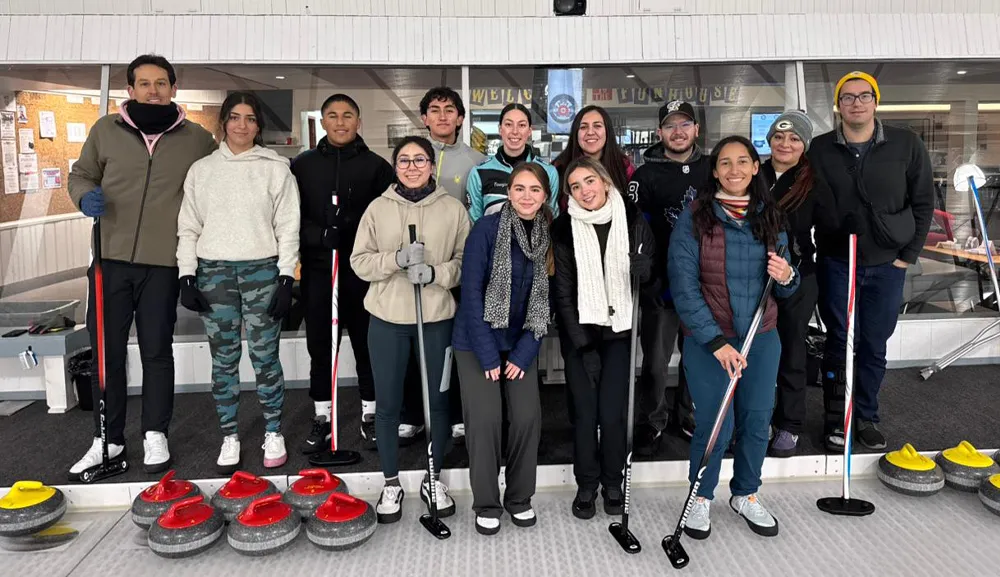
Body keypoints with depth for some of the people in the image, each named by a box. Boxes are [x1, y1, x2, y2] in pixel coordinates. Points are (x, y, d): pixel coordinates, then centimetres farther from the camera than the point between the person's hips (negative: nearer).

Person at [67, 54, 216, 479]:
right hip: (109, 257, 1)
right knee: (106, 352, 7)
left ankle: (155, 435, 22)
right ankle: (108, 439, 20)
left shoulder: (198, 139, 4)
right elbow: (81, 174, 16)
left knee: (157, 352, 7)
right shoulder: (106, 130, 5)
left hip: (163, 263, -1)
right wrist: (86, 195, -8)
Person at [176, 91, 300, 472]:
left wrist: (286, 278, -6)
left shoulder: (276, 168, 3)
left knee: (265, 356, 2)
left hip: (262, 270, -2)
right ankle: (229, 438, 19)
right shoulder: (201, 170, 10)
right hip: (214, 271, 2)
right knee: (223, 359, 7)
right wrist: (187, 276, 1)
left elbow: (288, 228, 0)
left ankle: (273, 433, 18)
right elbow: (188, 228, 10)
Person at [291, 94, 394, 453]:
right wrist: (319, 235, -11)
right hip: (317, 269, 1)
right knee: (320, 346, 8)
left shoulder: (377, 166, 5)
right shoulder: (303, 165, 9)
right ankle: (322, 418, 21)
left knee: (368, 343, 7)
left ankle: (370, 415, 22)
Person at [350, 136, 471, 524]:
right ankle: (391, 484, 26)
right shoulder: (378, 208, 2)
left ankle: (434, 479, 30)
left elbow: (467, 262, -1)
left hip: (437, 318, 0)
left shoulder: (453, 209, 1)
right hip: (387, 319, 0)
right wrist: (397, 259, -17)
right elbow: (360, 262, 0)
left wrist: (435, 273, -18)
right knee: (388, 404, 8)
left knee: (438, 401, 10)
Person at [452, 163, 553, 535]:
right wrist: (488, 354, -14)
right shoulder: (486, 229, -12)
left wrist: (524, 354, -6)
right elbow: (472, 291, -13)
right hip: (478, 340, -3)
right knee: (485, 419, -7)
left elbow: (546, 300, 2)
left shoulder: (549, 236, 0)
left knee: (528, 417, -3)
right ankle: (486, 504, 13)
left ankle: (520, 498, 18)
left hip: (521, 343, 3)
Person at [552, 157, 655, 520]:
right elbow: (563, 292, -5)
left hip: (620, 330, 0)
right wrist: (583, 344, -10)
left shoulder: (633, 220, -2)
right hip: (579, 332, 0)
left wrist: (646, 269, -16)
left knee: (612, 413, -3)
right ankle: (586, 485, 23)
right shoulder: (564, 229, -5)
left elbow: (653, 274, 8)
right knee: (584, 412, 3)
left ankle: (613, 483, 21)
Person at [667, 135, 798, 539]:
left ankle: (746, 494, 36)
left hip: (762, 339, 4)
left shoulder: (769, 217, 5)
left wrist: (786, 277, -12)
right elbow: (684, 287, -13)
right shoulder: (694, 217, -8)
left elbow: (784, 290, 13)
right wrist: (716, 341, -17)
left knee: (756, 422, 11)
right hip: (708, 340, -4)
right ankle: (701, 497, 28)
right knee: (714, 425, 1)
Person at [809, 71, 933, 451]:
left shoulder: (906, 145, -1)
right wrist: (822, 250, -4)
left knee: (875, 346, 9)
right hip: (836, 263, -1)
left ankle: (867, 418, 26)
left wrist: (909, 255, 0)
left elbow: (923, 202, 4)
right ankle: (836, 419, 19)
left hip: (887, 265, 1)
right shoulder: (820, 149, -2)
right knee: (839, 342, 6)